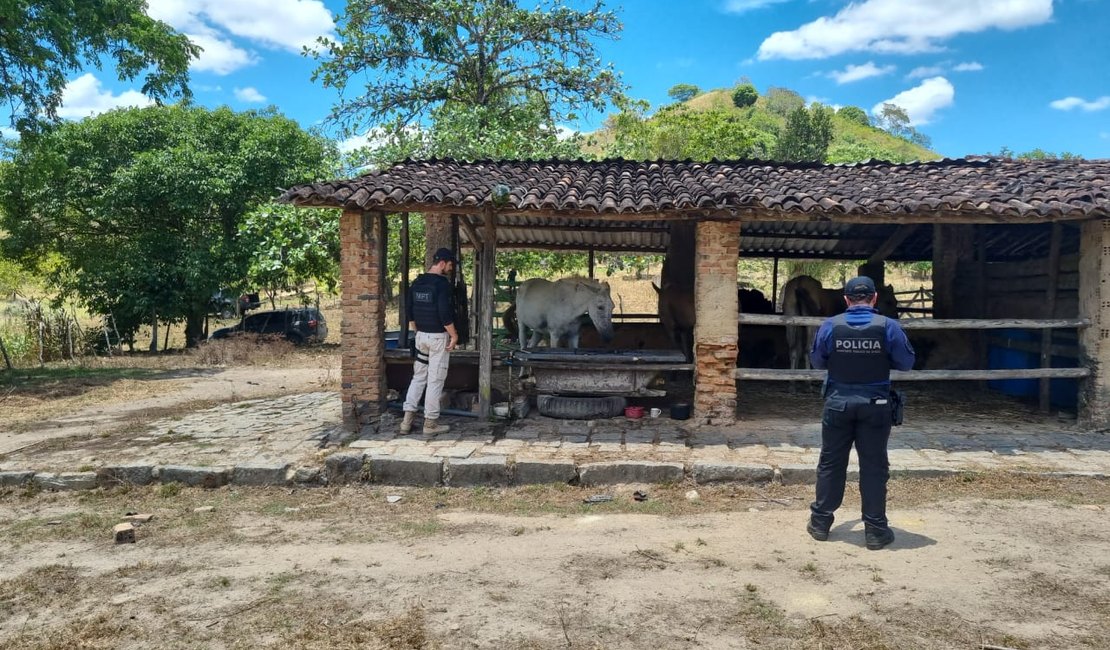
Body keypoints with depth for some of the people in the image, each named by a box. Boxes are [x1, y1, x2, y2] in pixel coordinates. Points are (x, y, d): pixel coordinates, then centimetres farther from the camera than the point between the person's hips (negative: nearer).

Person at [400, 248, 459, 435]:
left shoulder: (417, 282, 8)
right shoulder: (442, 283, -15)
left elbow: (410, 311, 13)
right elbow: (445, 313, -21)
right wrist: (454, 335, -12)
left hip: (421, 335, 7)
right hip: (438, 337, -7)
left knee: (418, 377, 14)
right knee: (435, 380, 0)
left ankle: (408, 419, 11)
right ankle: (430, 423, 6)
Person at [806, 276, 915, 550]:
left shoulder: (830, 326, -5)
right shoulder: (888, 326, -8)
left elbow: (816, 361, 5)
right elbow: (906, 362, -1)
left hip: (838, 403, 1)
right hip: (875, 405, -1)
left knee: (831, 464, 11)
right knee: (874, 467, 7)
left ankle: (820, 523, 19)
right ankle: (875, 530, 13)